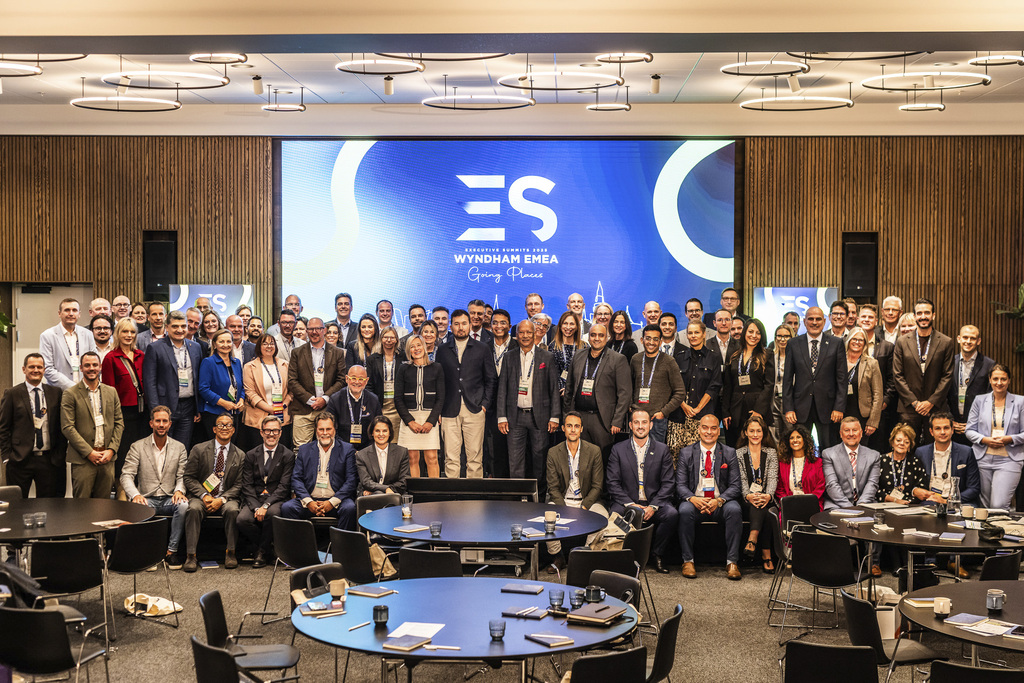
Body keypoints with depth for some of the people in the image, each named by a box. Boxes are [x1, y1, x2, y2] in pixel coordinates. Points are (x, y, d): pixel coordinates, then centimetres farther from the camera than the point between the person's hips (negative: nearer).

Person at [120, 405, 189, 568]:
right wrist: (135, 495, -22)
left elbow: (182, 476, 7)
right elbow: (126, 475, -3)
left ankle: (172, 550, -22)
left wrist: (179, 490, -18)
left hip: (169, 500, 1)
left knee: (183, 505, -32)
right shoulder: (137, 447, 5)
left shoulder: (179, 448, 11)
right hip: (147, 499, -1)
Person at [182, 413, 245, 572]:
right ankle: (191, 555, -29)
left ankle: (230, 552, -17)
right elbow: (189, 478, 1)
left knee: (232, 509, -32)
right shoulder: (199, 450, 4)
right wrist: (204, 496, -14)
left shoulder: (240, 455, 7)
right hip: (202, 496, 0)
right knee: (194, 509, -33)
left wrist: (222, 500, -14)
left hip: (226, 498, 0)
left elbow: (238, 485, 3)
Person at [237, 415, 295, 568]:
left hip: (276, 500, -2)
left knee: (273, 512, -36)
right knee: (242, 519, -28)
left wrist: (266, 506, -19)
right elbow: (247, 485, 4)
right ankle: (268, 549, -5)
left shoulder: (288, 456, 2)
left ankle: (263, 551, -12)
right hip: (254, 500, 2)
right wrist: (256, 507, -14)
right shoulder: (251, 455, 10)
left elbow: (284, 486, -6)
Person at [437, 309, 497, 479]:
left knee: (475, 456, -1)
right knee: (451, 457, -2)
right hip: (450, 411, 1)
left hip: (474, 409, -1)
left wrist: (484, 404, -1)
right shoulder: (443, 351, 12)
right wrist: (439, 410, 3)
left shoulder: (482, 349, 9)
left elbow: (491, 379, 9)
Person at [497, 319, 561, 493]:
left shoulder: (547, 357, 5)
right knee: (515, 461, 0)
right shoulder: (509, 358, 9)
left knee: (539, 458, 4)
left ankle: (540, 496, 14)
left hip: (539, 416, -1)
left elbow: (554, 389, 3)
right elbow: (502, 389, 9)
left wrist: (555, 417, -4)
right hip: (515, 416, 1)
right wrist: (502, 417, 1)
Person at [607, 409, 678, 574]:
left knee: (672, 514, -30)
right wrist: (631, 504, -13)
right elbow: (612, 483, 1)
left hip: (654, 503, 1)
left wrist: (653, 506, -11)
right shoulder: (618, 449, 7)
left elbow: (668, 483, 4)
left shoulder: (662, 450, 9)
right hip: (627, 503, -1)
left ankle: (657, 554, -9)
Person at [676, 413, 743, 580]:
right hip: (695, 502, 0)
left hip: (720, 503, 0)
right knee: (685, 510, -33)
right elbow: (680, 485, 2)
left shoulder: (729, 453, 9)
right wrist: (692, 498, -21)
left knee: (734, 510, -32)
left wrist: (719, 500, -18)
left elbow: (735, 485, 2)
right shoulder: (686, 453, 9)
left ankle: (732, 562, -25)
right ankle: (687, 560, -20)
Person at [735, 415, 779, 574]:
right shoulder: (738, 454, 9)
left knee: (761, 505, -35)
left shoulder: (771, 453, 12)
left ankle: (752, 540, -49)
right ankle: (766, 555, -42)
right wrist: (748, 496, -24)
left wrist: (768, 496, -24)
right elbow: (742, 480, -1)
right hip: (746, 501, 0)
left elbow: (773, 478, -2)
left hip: (767, 500, 1)